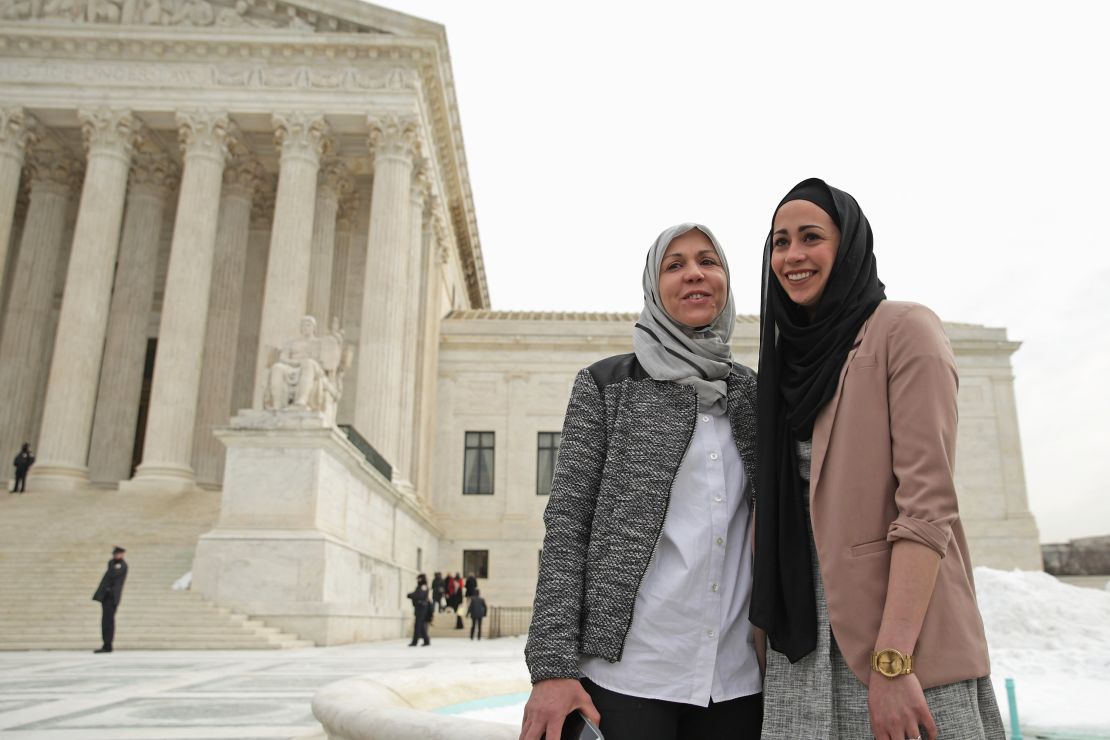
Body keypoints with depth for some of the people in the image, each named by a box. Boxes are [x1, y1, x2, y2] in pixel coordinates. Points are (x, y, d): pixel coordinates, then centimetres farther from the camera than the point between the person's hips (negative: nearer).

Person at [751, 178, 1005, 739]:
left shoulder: (903, 329, -5)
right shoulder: (790, 356, 14)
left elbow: (927, 502, -14)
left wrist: (892, 661, -21)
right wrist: (766, 628, 8)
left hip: (901, 638, -5)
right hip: (803, 640, 6)